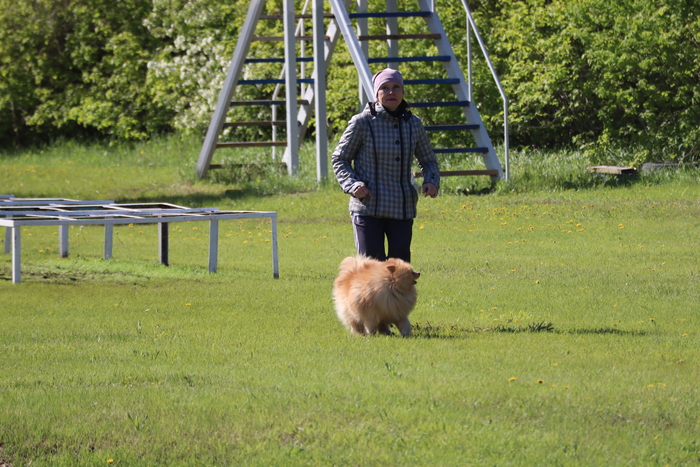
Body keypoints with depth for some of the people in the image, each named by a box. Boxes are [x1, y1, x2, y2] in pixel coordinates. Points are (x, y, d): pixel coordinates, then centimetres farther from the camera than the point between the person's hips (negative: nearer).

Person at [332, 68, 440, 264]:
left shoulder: (413, 124, 6)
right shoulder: (363, 123, -5)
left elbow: (428, 160, 18)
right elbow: (339, 158, 3)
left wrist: (431, 181, -3)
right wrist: (352, 185, -14)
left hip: (402, 209, 4)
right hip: (368, 208, -4)